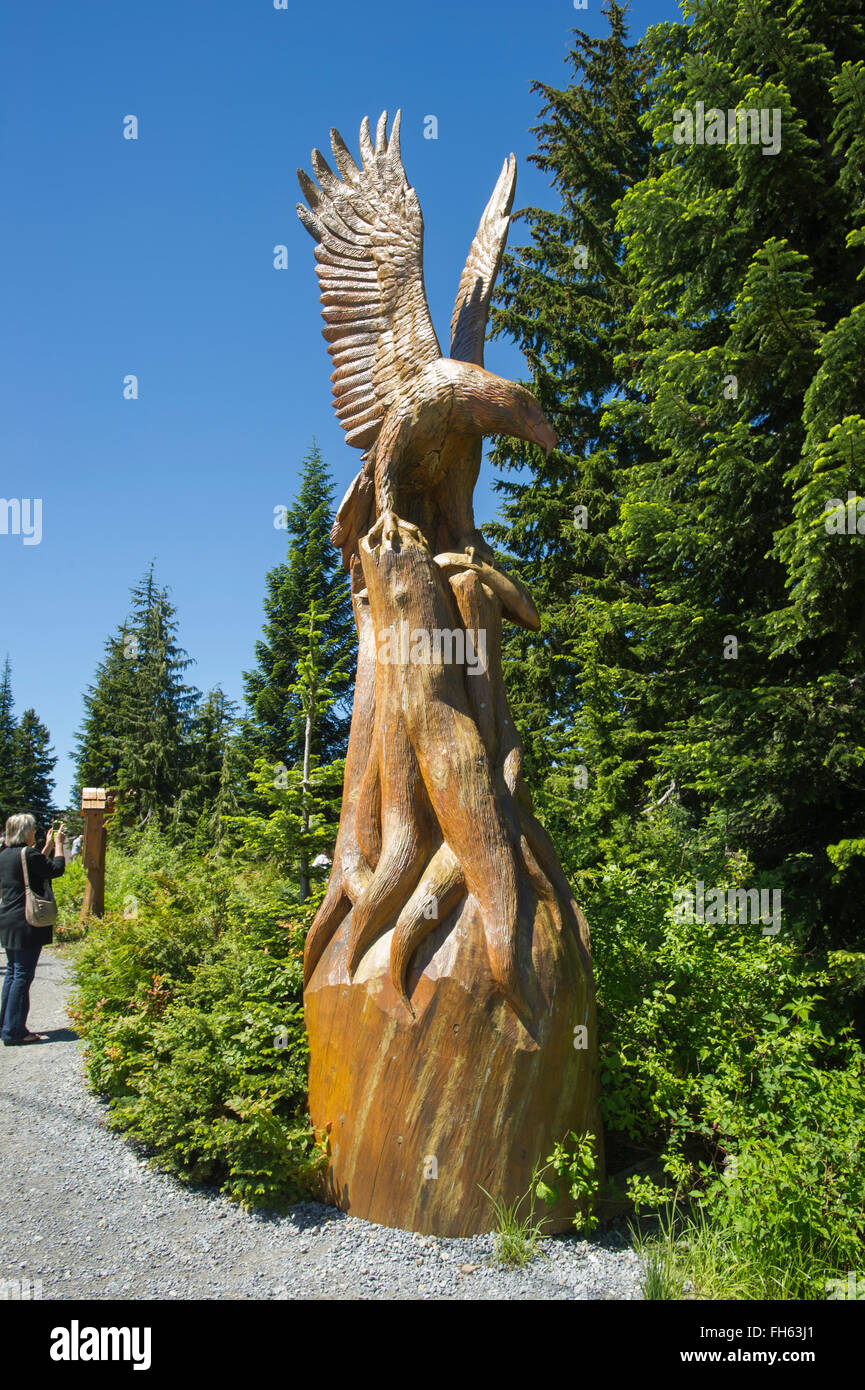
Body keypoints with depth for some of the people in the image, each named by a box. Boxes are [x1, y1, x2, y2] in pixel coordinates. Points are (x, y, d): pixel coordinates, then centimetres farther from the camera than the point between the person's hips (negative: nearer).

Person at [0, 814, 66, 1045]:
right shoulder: (28, 854, -17)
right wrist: (58, 844, 3)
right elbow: (56, 869, -8)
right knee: (23, 975, -3)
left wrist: (48, 847, 23)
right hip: (26, 924, -9)